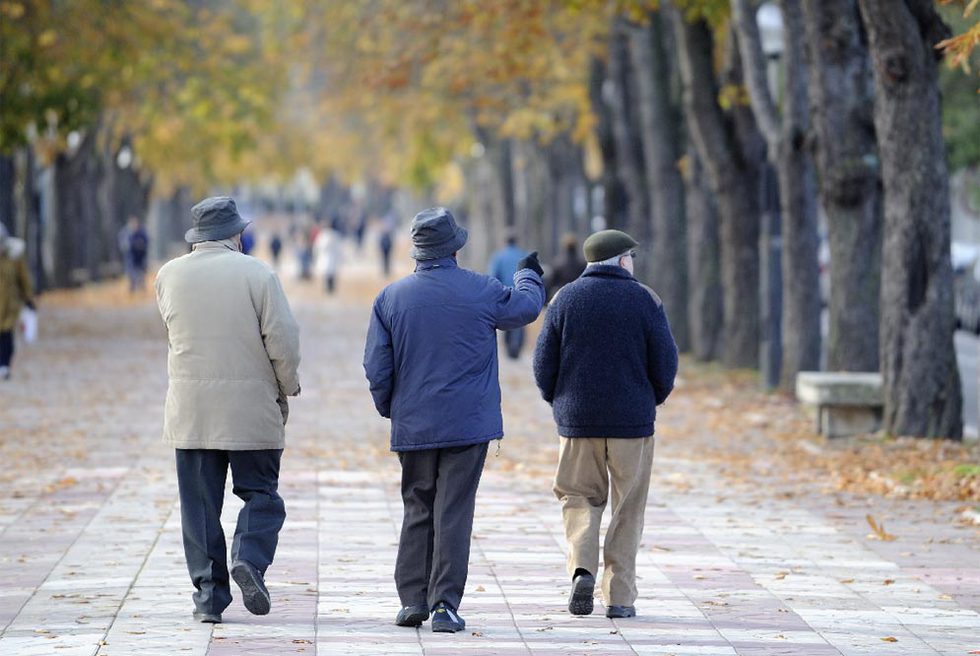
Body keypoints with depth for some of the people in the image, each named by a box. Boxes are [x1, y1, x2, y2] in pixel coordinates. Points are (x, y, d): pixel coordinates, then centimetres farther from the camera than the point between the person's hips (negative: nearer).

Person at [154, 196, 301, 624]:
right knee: (260, 492, 8)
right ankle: (250, 558, -16)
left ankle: (208, 593, 2)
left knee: (199, 502, 6)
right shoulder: (257, 274, -6)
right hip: (251, 408, -2)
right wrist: (286, 388, 6)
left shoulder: (169, 276, 4)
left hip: (189, 409, 2)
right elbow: (283, 340, -8)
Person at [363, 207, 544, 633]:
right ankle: (444, 604, -6)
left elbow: (376, 366, 1)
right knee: (453, 514, -2)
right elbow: (525, 307, 15)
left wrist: (389, 408, 17)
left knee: (417, 510, 14)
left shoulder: (391, 297, -1)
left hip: (413, 424, 2)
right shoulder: (481, 291, -5)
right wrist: (528, 275, 36)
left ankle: (412, 600, 10)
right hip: (468, 423, -2)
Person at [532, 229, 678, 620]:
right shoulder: (644, 300, -3)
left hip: (577, 421, 1)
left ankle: (582, 567, -11)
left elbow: (543, 364, 0)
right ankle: (619, 596, 5)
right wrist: (651, 400, 13)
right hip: (632, 422, -1)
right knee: (627, 509, 8)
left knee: (580, 498, 14)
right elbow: (665, 362, -5)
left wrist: (559, 404, 16)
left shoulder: (565, 299, 2)